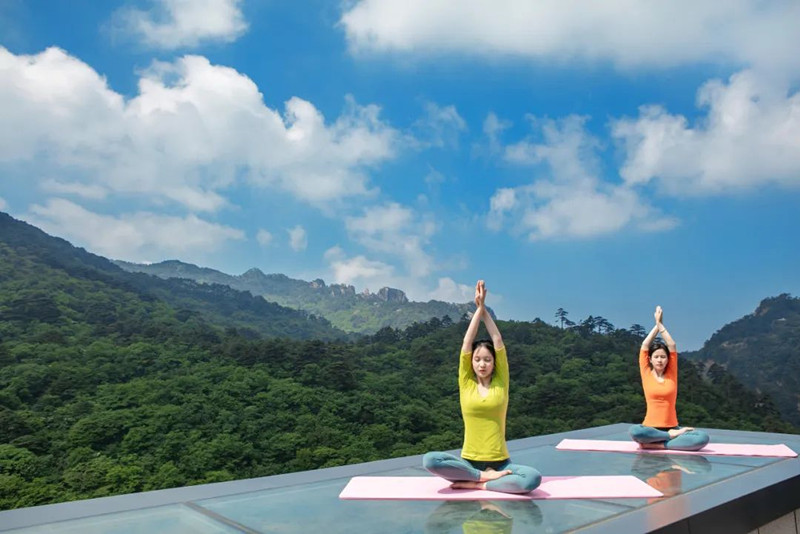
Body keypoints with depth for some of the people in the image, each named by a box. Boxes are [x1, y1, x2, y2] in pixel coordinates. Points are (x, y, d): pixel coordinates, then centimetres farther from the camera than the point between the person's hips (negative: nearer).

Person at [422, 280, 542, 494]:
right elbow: (467, 343, -2)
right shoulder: (466, 384, 4)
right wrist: (478, 308, -1)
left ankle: (476, 483, -19)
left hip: (500, 464, 0)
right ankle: (486, 476, -19)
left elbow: (498, 342, -2)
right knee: (429, 460, -28)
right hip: (468, 462, 0)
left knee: (533, 478, -30)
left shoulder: (501, 383, 4)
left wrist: (484, 309, 0)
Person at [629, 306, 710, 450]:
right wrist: (656, 325, 5)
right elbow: (644, 346, -2)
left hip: (672, 427, 2)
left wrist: (661, 324, 4)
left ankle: (657, 445, -22)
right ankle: (672, 436, -18)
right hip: (650, 428, -2)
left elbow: (672, 346, 1)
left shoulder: (671, 374, 8)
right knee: (635, 431, -37)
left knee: (703, 438, -25)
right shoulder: (646, 373, 5)